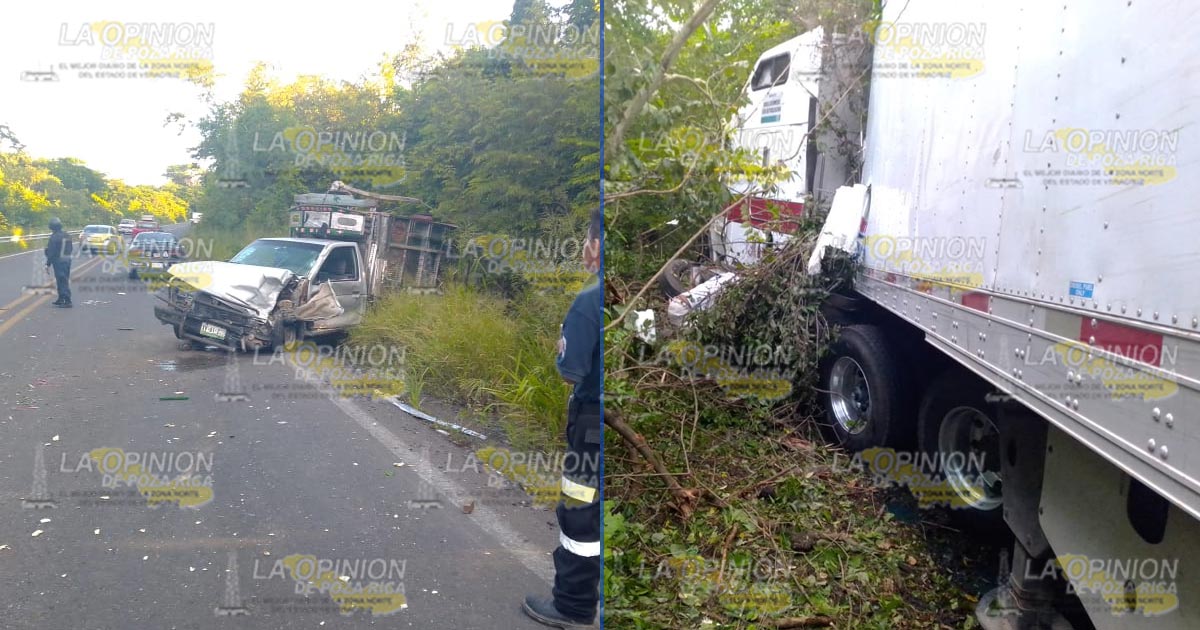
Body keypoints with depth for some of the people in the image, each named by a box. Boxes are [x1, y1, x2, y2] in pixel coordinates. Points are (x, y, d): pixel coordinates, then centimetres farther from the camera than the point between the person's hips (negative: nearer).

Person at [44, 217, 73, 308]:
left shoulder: (54, 237, -15)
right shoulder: (66, 236, 10)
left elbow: (51, 252, -16)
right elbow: (70, 249, 17)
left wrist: (48, 264, -12)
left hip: (58, 261, -8)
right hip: (67, 260, 8)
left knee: (62, 281, -7)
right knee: (64, 280, 16)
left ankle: (67, 301, -10)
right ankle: (61, 299, 26)